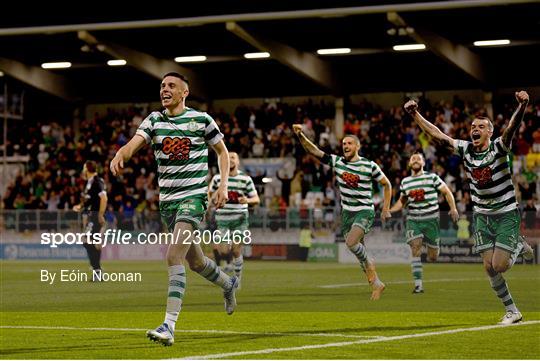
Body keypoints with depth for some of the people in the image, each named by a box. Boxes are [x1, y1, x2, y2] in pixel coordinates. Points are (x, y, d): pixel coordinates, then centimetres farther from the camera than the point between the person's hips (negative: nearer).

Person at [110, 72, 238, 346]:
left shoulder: (201, 120, -3)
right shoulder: (154, 120, 6)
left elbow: (222, 151, 8)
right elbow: (134, 143, -10)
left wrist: (223, 186, -3)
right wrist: (120, 156, -33)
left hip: (193, 197, -5)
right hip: (167, 199, 5)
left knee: (174, 256, -20)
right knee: (195, 261, 16)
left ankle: (169, 326, -24)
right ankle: (228, 285, 48)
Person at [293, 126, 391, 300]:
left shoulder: (369, 166, -9)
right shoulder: (337, 161, 0)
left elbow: (386, 184, 3)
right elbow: (313, 150, -4)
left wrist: (386, 208, 0)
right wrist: (301, 135, -19)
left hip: (365, 212, -5)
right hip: (347, 213, 5)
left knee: (351, 242, -28)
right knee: (359, 249, 7)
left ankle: (368, 264, 1)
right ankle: (376, 283, 20)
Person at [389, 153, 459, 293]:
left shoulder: (432, 177, -2)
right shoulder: (405, 182, 8)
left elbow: (447, 192, 2)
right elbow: (402, 201, 21)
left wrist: (453, 208, -11)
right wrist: (389, 210, 5)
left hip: (431, 219, -2)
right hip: (413, 220, 2)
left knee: (433, 257, 2)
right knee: (415, 250, -18)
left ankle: (432, 250, 42)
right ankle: (418, 284, -17)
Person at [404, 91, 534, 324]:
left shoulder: (499, 147, -15)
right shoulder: (465, 149, -3)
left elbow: (512, 128, -35)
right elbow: (438, 136, -3)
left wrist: (522, 107, -54)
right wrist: (415, 115, -13)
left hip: (506, 215, -4)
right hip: (481, 215, 4)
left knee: (498, 266, -11)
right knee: (489, 267, -2)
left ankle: (518, 247, 23)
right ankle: (512, 311, 13)